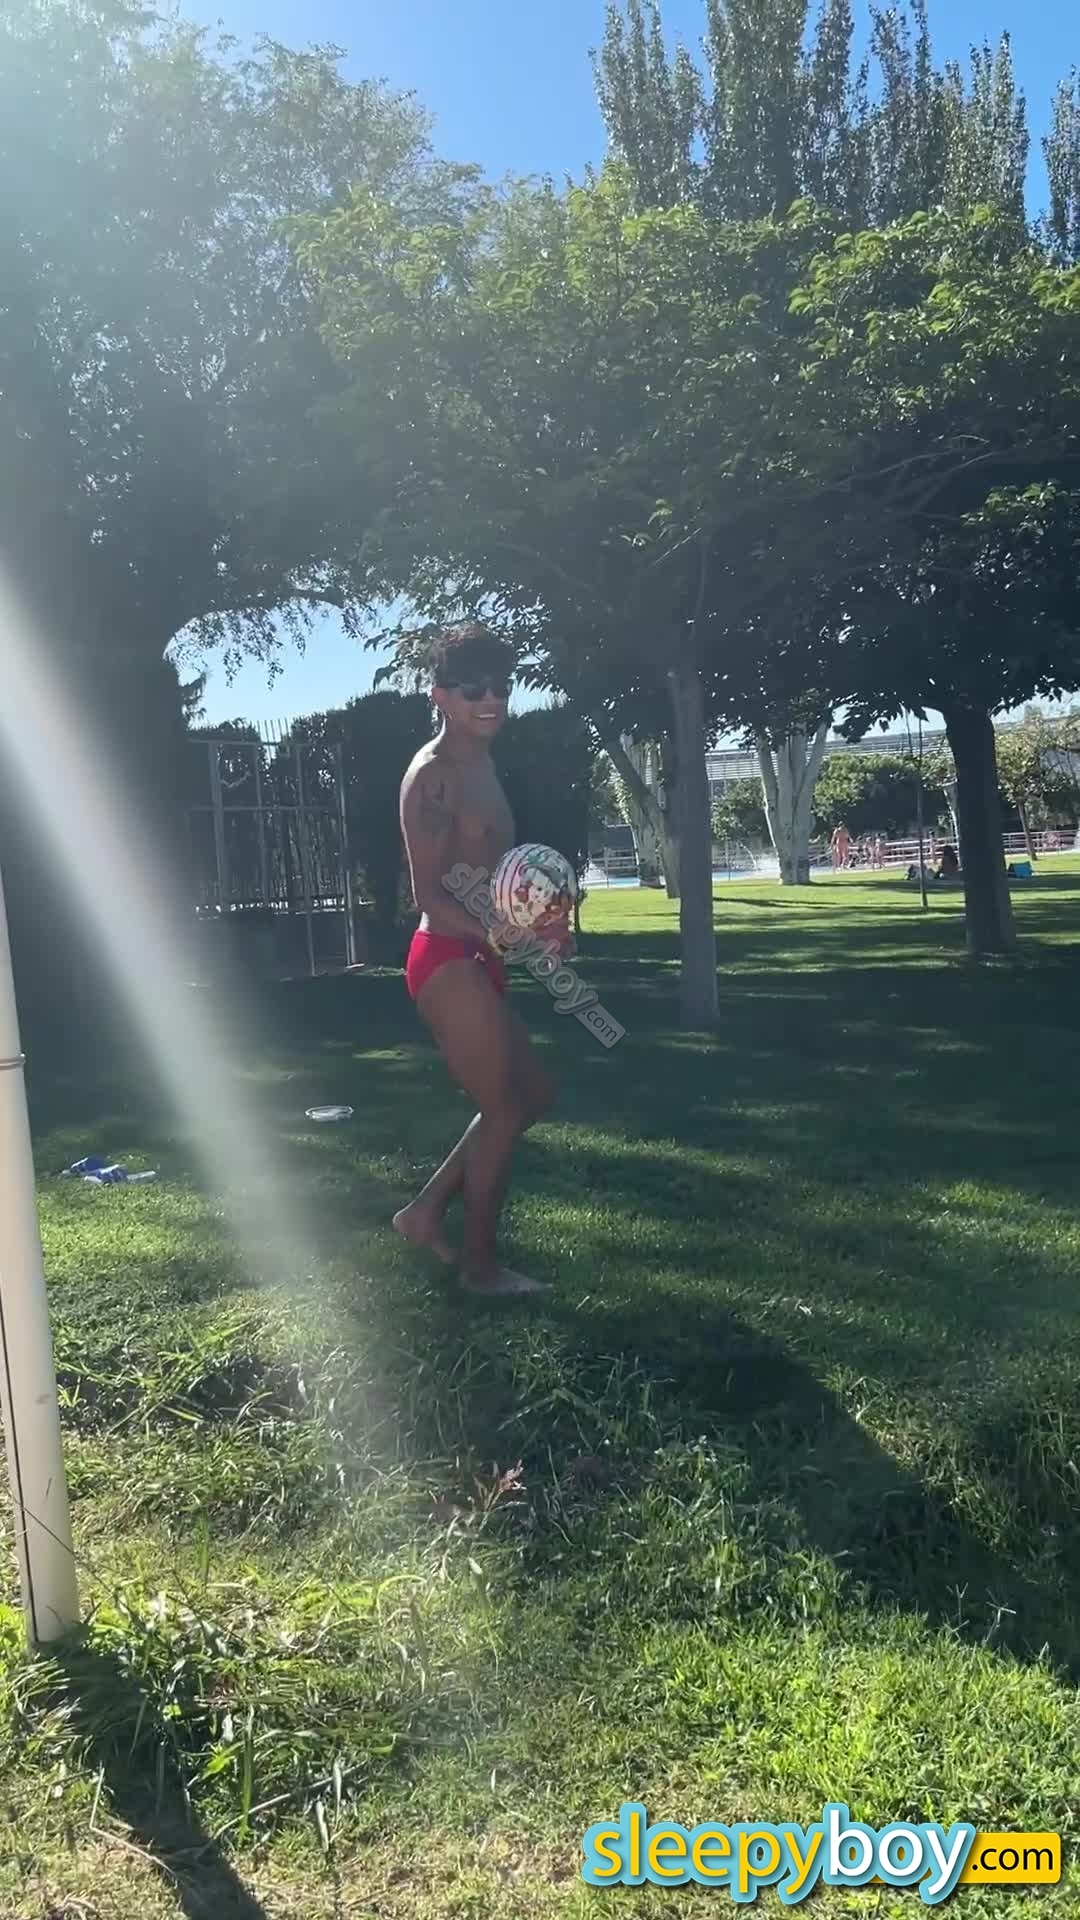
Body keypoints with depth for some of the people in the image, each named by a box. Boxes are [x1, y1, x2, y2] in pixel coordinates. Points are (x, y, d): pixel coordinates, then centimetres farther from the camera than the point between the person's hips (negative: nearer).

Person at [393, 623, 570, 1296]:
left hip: (475, 962, 10)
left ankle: (427, 1211, 24)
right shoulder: (433, 775, -14)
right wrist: (502, 933, -33)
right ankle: (481, 1265, 16)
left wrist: (545, 928, 5)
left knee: (533, 1093, 17)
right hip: (449, 962, -10)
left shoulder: (482, 765, 15)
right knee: (505, 1109, 0)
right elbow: (431, 898, -19)